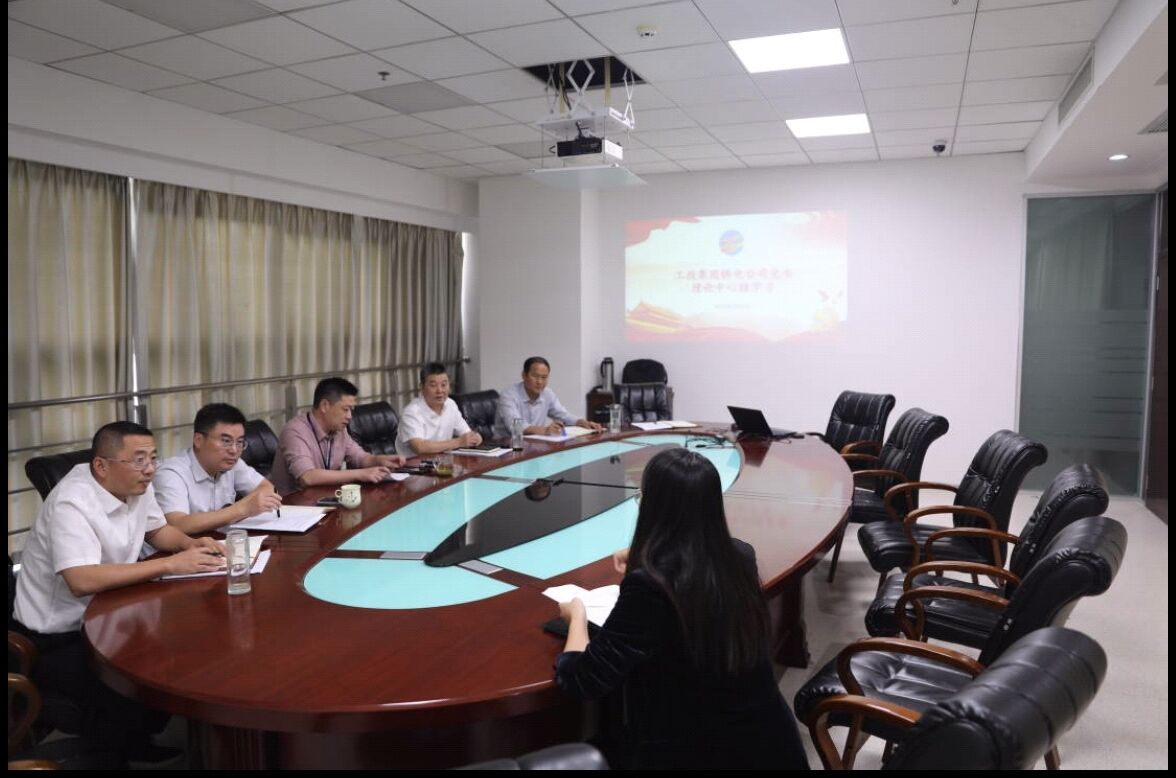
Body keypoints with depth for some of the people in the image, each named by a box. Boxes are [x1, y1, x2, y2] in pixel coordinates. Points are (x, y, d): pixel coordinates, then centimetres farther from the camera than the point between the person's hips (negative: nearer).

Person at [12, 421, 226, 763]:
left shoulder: (135, 485, -4)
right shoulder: (72, 503, -28)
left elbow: (157, 529, 15)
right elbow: (82, 581, -40)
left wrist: (191, 544, -8)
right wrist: (170, 564, -37)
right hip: (54, 639, -8)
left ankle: (136, 740, 14)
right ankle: (111, 753, 4)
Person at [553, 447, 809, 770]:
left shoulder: (649, 587, -27)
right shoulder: (741, 557, -7)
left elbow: (583, 681, -19)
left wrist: (577, 615, 0)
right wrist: (645, 560, 30)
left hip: (690, 755, -6)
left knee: (595, 751, 21)